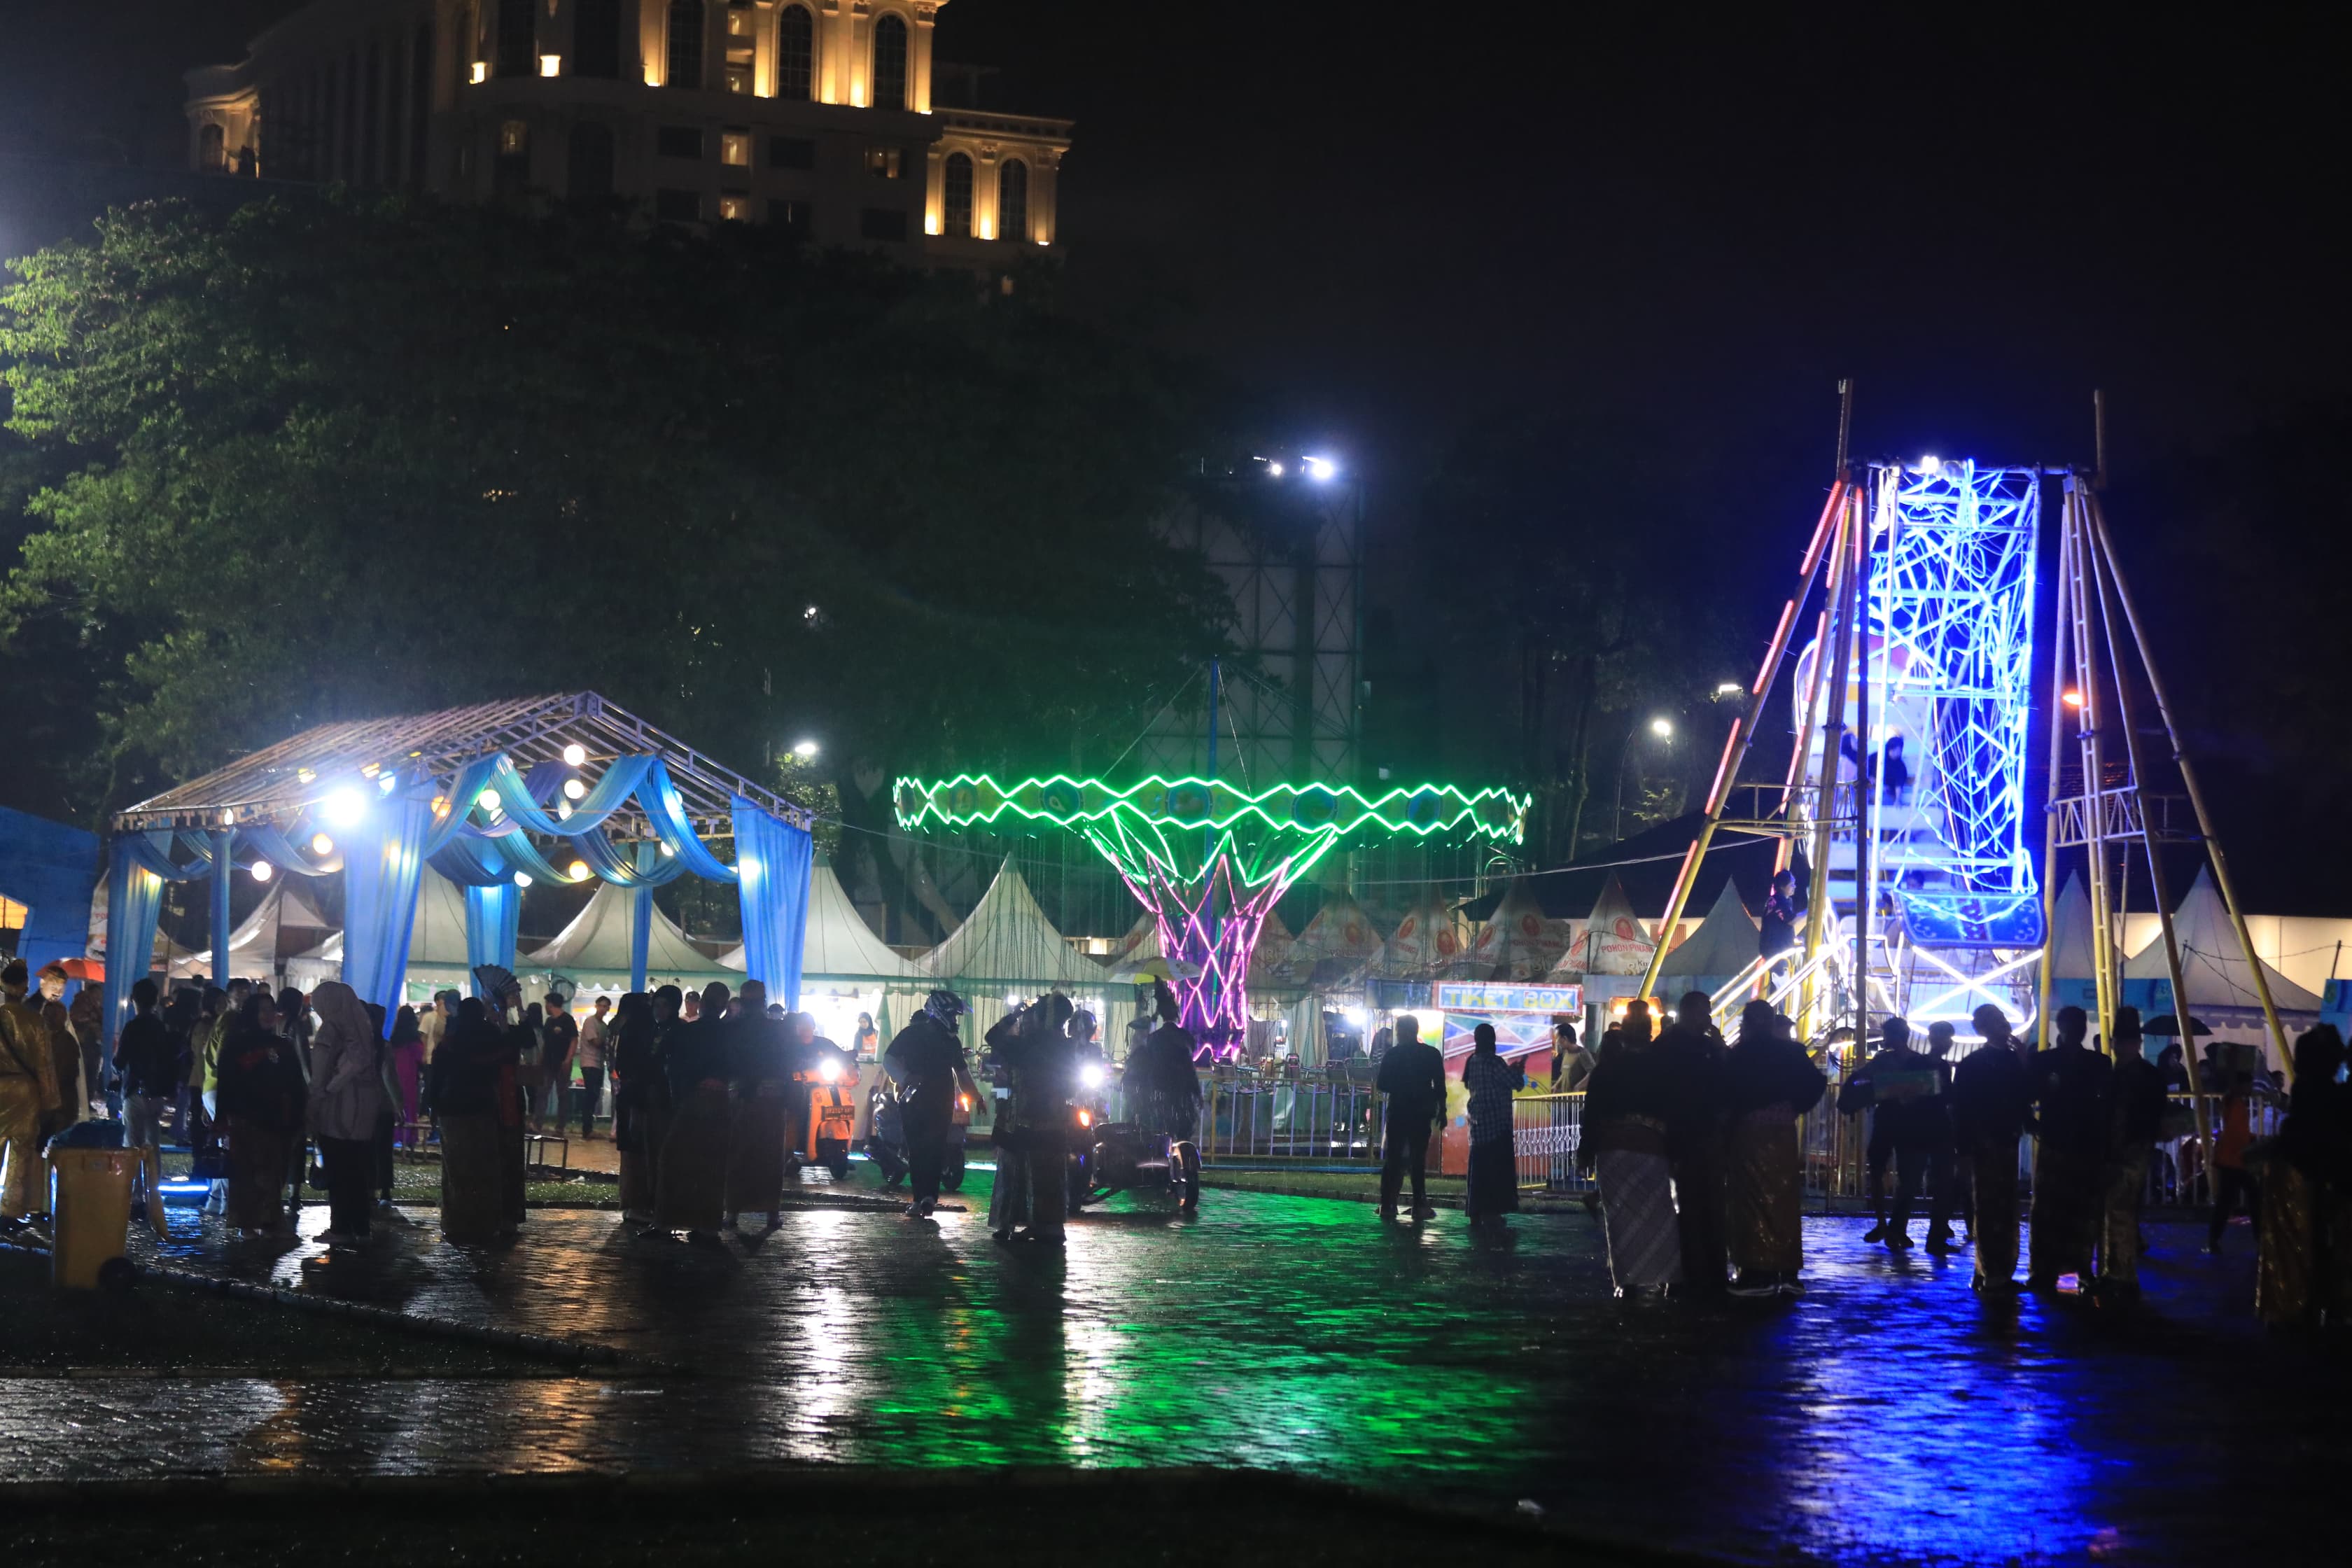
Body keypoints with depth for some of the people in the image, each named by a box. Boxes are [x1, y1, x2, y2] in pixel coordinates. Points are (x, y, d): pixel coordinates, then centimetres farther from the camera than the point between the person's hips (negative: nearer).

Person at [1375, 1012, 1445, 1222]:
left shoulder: (1393, 1054, -4)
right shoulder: (1432, 1054, -1)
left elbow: (1382, 1085, -3)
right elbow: (1440, 1086, -1)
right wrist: (1441, 1110, 7)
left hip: (1398, 1112, -1)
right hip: (1422, 1113, 1)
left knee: (1393, 1159, 5)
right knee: (1418, 1160, 5)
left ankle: (1388, 1205, 0)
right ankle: (1419, 1206, 0)